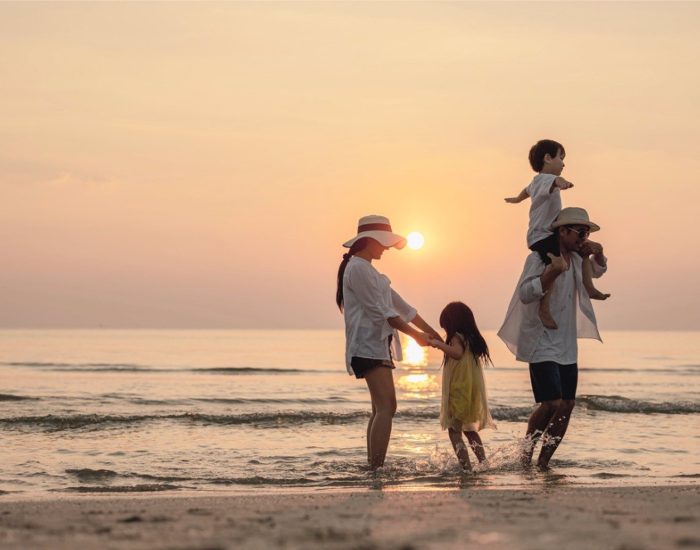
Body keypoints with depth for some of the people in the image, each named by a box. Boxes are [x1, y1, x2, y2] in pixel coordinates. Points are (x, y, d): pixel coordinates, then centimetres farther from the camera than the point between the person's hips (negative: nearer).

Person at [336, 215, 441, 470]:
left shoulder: (367, 270, 22)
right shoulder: (358, 268, -11)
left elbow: (399, 304, 21)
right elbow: (380, 310, -15)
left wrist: (431, 332, 17)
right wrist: (415, 334, -10)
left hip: (377, 345, 11)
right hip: (368, 345, -11)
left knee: (381, 408, 11)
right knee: (386, 406, -18)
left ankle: (372, 467, 13)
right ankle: (377, 468, -24)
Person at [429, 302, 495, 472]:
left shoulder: (457, 338, -11)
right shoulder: (471, 339, 13)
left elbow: (457, 353, -31)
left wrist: (439, 344, -22)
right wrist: (442, 345, 30)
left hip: (459, 392, -9)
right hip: (473, 393, 9)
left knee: (454, 431, -8)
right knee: (470, 429, 24)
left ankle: (466, 466, -20)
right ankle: (483, 461, 19)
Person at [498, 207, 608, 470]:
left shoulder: (576, 260, 11)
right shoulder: (539, 258, -11)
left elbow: (597, 271, 31)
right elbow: (525, 294, -23)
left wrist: (598, 254, 9)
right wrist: (553, 271, -33)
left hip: (567, 346, 8)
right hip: (542, 344, -8)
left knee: (567, 405, 1)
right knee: (552, 404, -18)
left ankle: (543, 463, 10)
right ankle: (526, 455, 4)